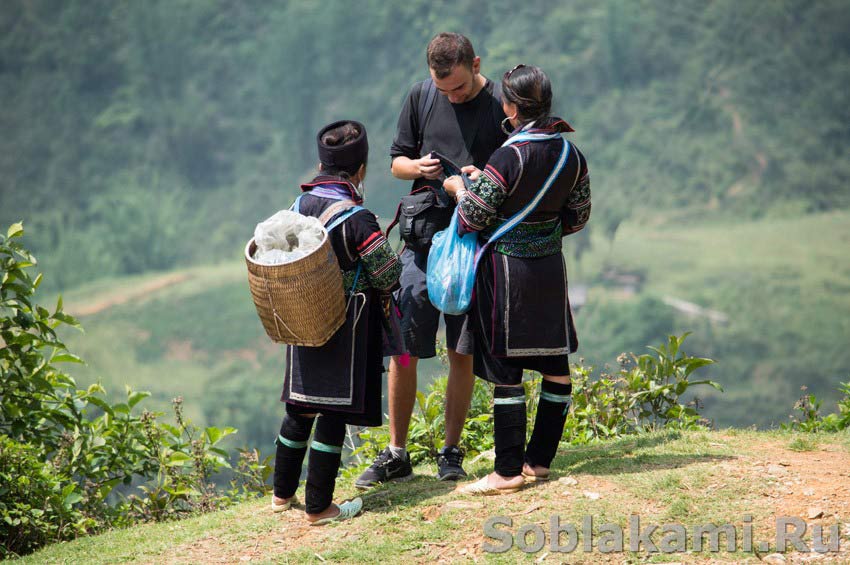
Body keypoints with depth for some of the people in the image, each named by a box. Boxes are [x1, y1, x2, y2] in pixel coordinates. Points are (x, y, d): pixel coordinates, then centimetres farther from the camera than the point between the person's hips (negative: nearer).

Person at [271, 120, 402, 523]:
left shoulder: (298, 207, 1)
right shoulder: (357, 219, -18)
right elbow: (388, 276, -15)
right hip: (344, 331, -6)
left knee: (300, 407, 17)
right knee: (334, 414, 0)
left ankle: (282, 493, 28)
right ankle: (319, 507, 4)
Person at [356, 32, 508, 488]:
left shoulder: (501, 107, -3)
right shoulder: (421, 97, 4)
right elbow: (397, 162, 13)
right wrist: (419, 167, -10)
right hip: (422, 239, 2)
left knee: (461, 352, 4)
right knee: (402, 349, 0)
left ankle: (451, 452, 16)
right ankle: (396, 454, 10)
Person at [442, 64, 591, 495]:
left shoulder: (508, 158, -19)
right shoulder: (571, 154, 1)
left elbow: (472, 219, -14)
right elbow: (577, 218, 9)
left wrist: (459, 188, 5)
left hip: (506, 266, -6)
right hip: (550, 266, 6)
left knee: (505, 369, 0)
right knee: (556, 365, 13)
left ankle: (509, 472, 1)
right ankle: (539, 460, 19)